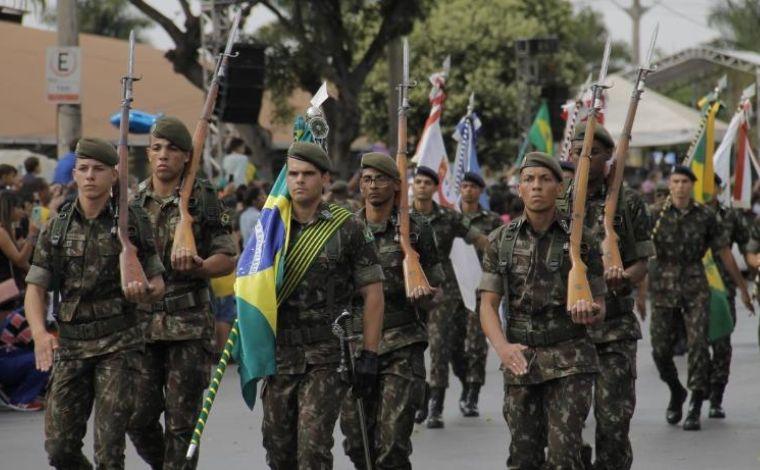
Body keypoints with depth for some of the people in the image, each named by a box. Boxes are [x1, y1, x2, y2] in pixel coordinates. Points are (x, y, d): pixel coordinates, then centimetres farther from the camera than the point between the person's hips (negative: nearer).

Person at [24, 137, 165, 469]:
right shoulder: (57, 228, 6)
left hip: (118, 343, -3)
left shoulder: (133, 222, 0)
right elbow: (35, 288, 3)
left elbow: (157, 284, 6)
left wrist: (144, 291, -19)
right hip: (70, 345, 3)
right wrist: (40, 333, -16)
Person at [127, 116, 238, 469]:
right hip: (141, 323, 3)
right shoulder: (132, 202, 9)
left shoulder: (203, 199, 0)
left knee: (181, 423, -2)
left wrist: (196, 267, -20)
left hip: (189, 325, -3)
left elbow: (228, 259, -1)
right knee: (138, 419, 3)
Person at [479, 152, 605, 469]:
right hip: (520, 361, 2)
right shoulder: (501, 241, 5)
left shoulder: (580, 240, 0)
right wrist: (502, 347, -18)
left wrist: (589, 312, -20)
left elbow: (599, 307, 5)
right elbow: (488, 304, 1)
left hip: (569, 362, -2)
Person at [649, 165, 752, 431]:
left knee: (697, 346, -11)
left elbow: (724, 253, 8)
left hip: (695, 288, 0)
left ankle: (695, 409, -6)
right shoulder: (656, 215, -1)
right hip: (663, 289, 0)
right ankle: (676, 393, 30)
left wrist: (742, 287, 13)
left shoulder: (705, 216, 1)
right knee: (661, 349, 1)